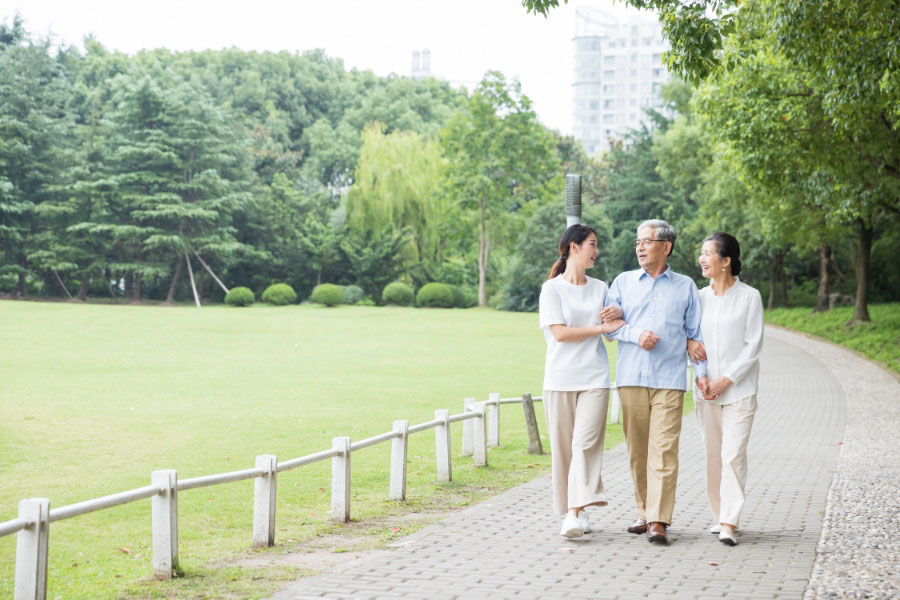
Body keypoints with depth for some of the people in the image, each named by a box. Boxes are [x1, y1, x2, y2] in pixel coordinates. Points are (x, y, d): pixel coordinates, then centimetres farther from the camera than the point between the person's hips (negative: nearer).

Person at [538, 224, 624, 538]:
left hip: (594, 378, 2)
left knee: (585, 444, -12)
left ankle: (575, 514, -19)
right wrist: (602, 327, -8)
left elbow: (616, 325, 23)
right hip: (560, 379, -2)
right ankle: (576, 511, 13)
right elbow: (560, 332, -8)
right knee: (563, 447, 1)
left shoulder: (600, 288, 15)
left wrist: (618, 314, 0)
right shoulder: (552, 289, 2)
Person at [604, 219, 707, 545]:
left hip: (669, 380, -2)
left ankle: (659, 521, -13)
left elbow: (695, 334, 12)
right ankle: (644, 513, 15)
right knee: (637, 450, 3)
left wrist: (702, 372, 2)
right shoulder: (623, 282, 14)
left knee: (663, 450, -10)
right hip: (631, 378, 2)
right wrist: (636, 334, -9)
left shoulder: (685, 286, 12)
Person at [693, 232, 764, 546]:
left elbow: (753, 346, -5)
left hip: (739, 388, -4)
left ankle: (729, 524, -14)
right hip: (706, 389, 4)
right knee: (713, 454, 7)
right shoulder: (700, 297, 9)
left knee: (733, 454, -11)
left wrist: (727, 380, -11)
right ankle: (720, 516, 18)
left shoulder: (749, 297, -3)